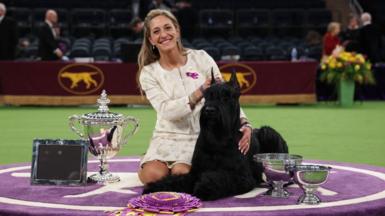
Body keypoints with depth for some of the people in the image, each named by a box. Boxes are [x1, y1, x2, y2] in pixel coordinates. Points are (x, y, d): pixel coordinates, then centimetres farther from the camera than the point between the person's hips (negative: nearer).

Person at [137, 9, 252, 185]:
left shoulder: (201, 58, -1)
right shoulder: (149, 73, -1)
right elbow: (167, 111, -15)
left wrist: (244, 123, -24)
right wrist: (200, 93, -29)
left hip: (202, 136, -1)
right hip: (168, 137, 1)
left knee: (181, 174, -26)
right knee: (152, 176, -25)